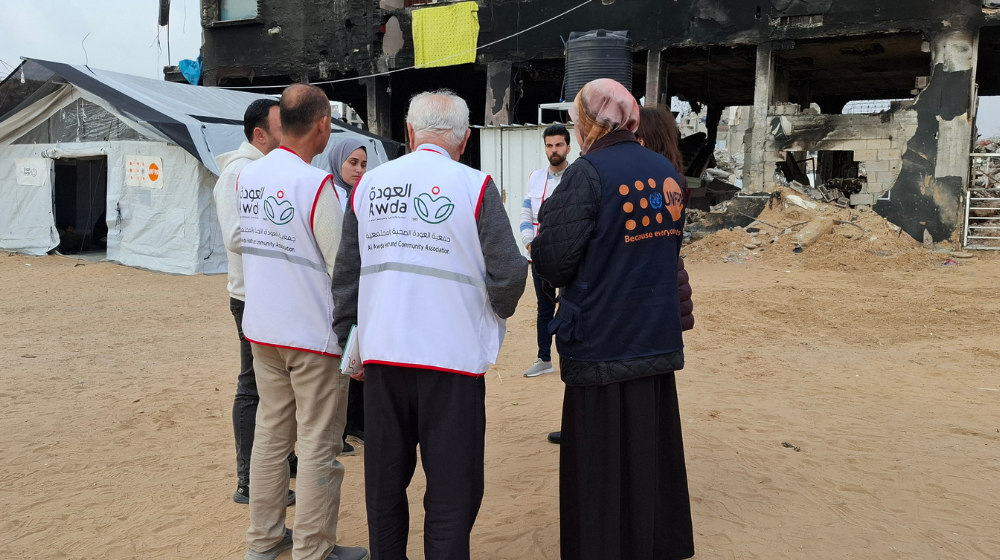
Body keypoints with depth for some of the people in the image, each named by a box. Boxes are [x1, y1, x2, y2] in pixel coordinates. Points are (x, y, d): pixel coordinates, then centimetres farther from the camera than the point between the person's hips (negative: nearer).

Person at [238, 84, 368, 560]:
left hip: (261, 328, 7)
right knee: (318, 445, 4)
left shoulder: (248, 176, 4)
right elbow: (345, 268, -16)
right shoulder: (316, 184, -18)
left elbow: (245, 240, 12)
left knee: (271, 432, 17)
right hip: (313, 334, -7)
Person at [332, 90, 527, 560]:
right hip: (452, 359, -4)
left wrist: (348, 339, 19)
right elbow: (507, 275, -9)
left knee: (384, 481, 18)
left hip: (381, 355, 4)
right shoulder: (475, 187, -7)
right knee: (452, 488, 7)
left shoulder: (369, 184, 5)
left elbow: (346, 274, 9)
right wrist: (499, 309, 12)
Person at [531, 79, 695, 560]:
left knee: (601, 470, 6)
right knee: (652, 456, 19)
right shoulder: (666, 171, 5)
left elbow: (553, 262, -15)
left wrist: (545, 220, 3)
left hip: (602, 344, -6)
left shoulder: (588, 173, -15)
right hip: (657, 340, 7)